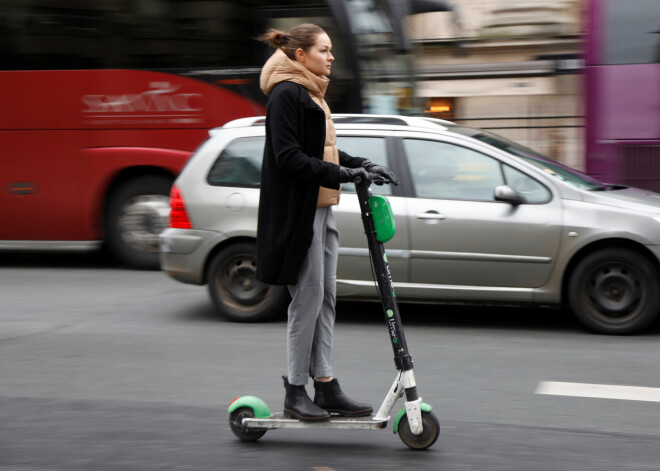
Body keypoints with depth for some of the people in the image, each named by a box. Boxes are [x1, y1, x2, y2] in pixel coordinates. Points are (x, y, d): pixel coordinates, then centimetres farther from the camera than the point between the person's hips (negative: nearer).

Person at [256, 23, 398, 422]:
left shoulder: (312, 94, 18)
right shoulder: (285, 94, -12)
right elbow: (288, 157, -20)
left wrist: (363, 165, 10)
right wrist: (341, 174, -24)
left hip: (321, 210, 10)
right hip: (297, 212, -10)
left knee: (325, 299, 9)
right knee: (308, 299, -5)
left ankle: (326, 387, 14)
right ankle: (295, 392, 4)